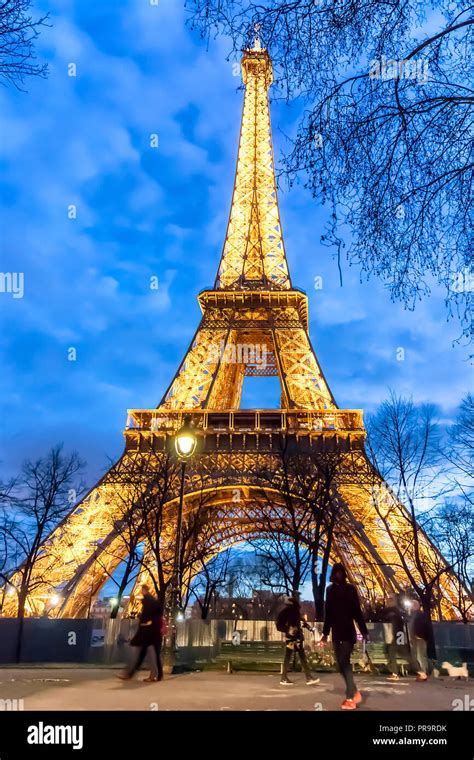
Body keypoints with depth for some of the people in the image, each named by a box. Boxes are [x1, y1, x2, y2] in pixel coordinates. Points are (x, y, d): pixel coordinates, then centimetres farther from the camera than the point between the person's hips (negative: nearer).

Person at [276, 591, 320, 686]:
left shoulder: (296, 608, 12)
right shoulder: (288, 608, -14)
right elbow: (279, 622, -19)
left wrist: (307, 625, 10)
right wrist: (287, 630, -23)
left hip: (298, 636, 9)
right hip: (291, 636, -9)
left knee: (303, 656, 8)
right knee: (288, 657, -1)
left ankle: (309, 678, 12)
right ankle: (283, 678, 8)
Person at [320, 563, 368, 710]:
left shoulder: (350, 589, -4)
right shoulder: (330, 589, 7)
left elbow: (357, 611, -4)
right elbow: (328, 613, 12)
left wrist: (364, 631, -7)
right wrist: (325, 633, 13)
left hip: (348, 631, -5)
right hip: (336, 632, 5)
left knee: (344, 661, -12)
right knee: (340, 664, 7)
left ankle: (350, 698, -5)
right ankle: (355, 692, 22)